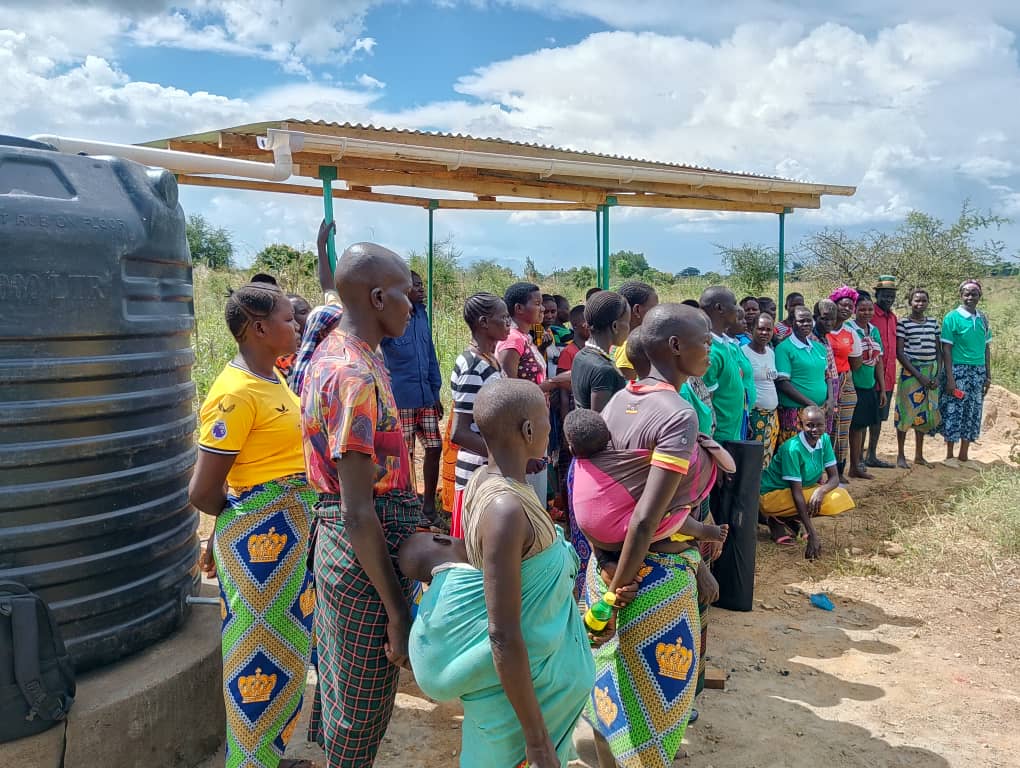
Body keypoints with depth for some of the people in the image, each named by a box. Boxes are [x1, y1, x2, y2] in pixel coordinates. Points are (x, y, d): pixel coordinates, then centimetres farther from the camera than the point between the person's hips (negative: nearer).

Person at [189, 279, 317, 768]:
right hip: (260, 537, -9)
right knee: (261, 653, 7)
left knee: (283, 649, 21)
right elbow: (202, 492, -19)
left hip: (290, 532, 9)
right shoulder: (237, 393, -21)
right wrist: (251, 514, 0)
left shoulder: (272, 378, 7)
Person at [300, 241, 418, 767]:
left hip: (336, 544, 10)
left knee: (343, 689, 25)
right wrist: (398, 610, -21)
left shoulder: (332, 354, 8)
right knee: (363, 706, 9)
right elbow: (358, 512, -26)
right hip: (363, 550, -10)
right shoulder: (358, 375, -24)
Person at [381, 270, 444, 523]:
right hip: (400, 400, -6)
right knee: (405, 456, 3)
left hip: (426, 398, 6)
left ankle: (428, 503, 24)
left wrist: (435, 391, 10)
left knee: (434, 448, 8)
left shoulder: (421, 314, 9)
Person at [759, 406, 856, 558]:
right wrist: (812, 535, -31)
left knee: (841, 498, -14)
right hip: (773, 494, -8)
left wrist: (821, 490, -32)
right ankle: (778, 521, -8)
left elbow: (834, 477, -5)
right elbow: (796, 492, -27)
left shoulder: (824, 440, -7)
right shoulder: (792, 448, -27)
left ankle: (790, 519, 1)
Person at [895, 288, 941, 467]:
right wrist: (919, 375, -14)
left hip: (931, 372, 5)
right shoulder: (903, 323, -7)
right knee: (906, 412, -3)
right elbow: (899, 353, -10)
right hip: (911, 372, -5)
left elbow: (938, 350, 12)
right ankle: (900, 455, 7)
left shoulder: (933, 322, 9)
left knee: (925, 413, 10)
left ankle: (919, 455, 20)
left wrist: (938, 375, 0)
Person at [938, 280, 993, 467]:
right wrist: (950, 378, -14)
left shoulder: (983, 318, 9)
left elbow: (987, 348, 14)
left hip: (978, 372, 6)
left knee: (973, 412, 8)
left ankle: (964, 455, 18)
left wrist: (988, 375, 10)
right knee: (953, 412, -2)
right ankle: (949, 455, 9)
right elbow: (946, 349, -9)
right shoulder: (952, 317, -7)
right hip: (958, 370, -5)